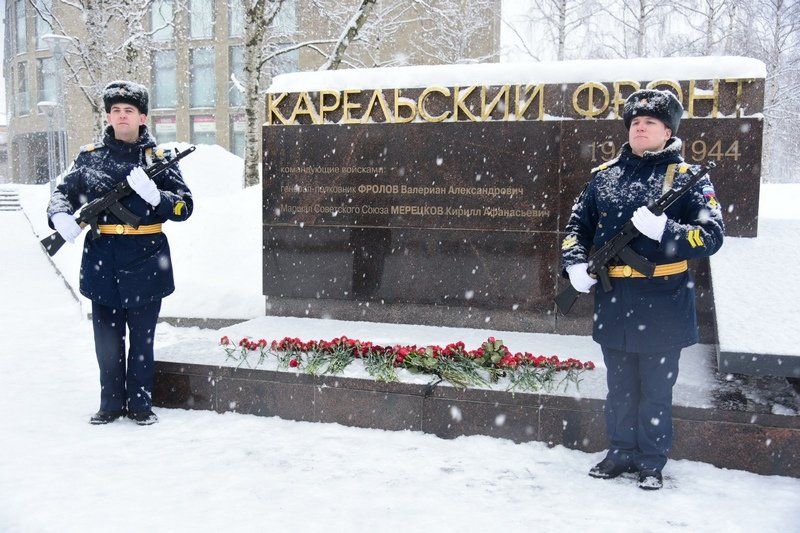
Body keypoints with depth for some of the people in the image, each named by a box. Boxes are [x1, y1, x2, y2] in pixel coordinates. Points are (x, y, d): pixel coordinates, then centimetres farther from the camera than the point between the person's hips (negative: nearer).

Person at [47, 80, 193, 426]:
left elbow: (185, 207, -1)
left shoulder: (159, 157, 2)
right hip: (101, 262, 2)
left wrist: (154, 195, -19)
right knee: (107, 338, 10)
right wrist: (60, 216, -7)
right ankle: (111, 404, 24)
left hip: (145, 263, -2)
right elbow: (63, 193, 14)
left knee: (142, 338, 8)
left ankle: (140, 404, 22)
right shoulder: (90, 156, 8)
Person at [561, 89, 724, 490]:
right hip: (613, 302, 4)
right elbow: (578, 224, 15)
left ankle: (652, 461, 25)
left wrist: (664, 230, -25)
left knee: (656, 390, 9)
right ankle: (621, 452, 32)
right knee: (619, 387, 16)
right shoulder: (604, 175, 9)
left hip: (662, 305, -3)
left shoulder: (686, 177, -2)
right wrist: (575, 263, -2)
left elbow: (711, 235, -9)